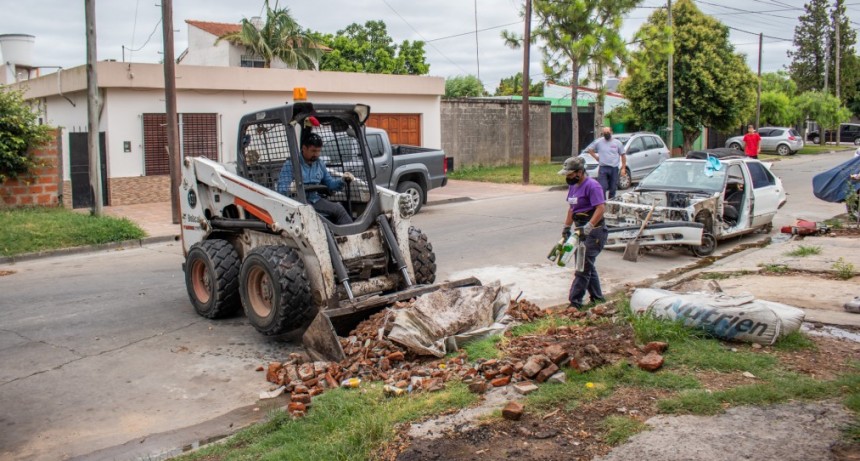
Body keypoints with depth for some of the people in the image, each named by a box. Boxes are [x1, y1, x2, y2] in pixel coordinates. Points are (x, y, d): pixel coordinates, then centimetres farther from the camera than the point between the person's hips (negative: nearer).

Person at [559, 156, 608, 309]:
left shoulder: (592, 185, -16)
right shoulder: (573, 186, 13)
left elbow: (601, 208, -25)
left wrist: (589, 226, -33)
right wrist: (566, 227, 20)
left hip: (594, 232, -10)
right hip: (581, 231, 10)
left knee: (584, 267, -9)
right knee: (588, 266, 15)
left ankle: (575, 302, -8)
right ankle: (597, 298, 26)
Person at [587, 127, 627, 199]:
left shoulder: (617, 143, 5)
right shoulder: (598, 142, 3)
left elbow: (623, 155, 6)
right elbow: (590, 149, 15)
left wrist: (623, 168, 0)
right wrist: (596, 157, 4)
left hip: (614, 169, 1)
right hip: (603, 168, -1)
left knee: (613, 188, 8)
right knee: (602, 188, -10)